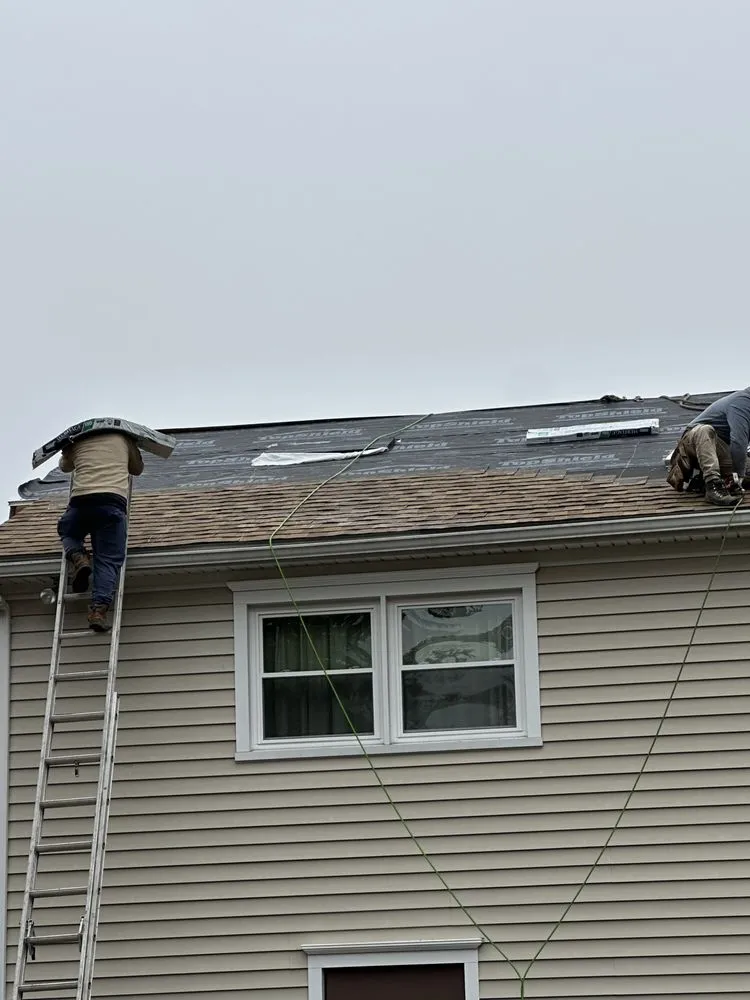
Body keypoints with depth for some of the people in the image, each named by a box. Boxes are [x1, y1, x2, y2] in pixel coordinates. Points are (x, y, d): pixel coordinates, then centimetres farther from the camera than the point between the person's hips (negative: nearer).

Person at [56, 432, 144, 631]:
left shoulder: (76, 442, 22)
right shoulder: (123, 439, 22)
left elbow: (65, 466, 42)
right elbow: (137, 469, 37)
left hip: (81, 500, 1)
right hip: (113, 501, -1)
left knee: (67, 532, 30)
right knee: (108, 561, -2)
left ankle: (78, 558, -1)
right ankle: (99, 608, -22)